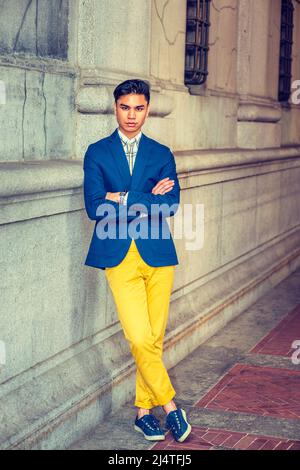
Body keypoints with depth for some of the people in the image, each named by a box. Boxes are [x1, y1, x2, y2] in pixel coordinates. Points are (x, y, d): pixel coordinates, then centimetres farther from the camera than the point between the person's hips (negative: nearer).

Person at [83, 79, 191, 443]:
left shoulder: (161, 154, 11)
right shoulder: (97, 153, 6)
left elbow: (171, 205, -3)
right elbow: (95, 207, -7)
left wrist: (124, 201, -11)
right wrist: (148, 201, -8)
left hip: (157, 253, 2)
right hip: (119, 256, -2)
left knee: (154, 339, 5)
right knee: (139, 339, -11)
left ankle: (144, 411, 20)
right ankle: (170, 405, 7)